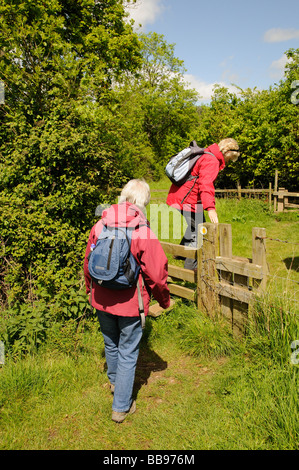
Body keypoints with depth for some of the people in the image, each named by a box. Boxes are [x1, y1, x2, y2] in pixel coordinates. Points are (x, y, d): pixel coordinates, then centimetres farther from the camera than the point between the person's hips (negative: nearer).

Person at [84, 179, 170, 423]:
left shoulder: (99, 226, -5)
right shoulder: (145, 234, -19)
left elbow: (88, 263, 7)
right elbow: (156, 275, -15)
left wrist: (91, 290, 24)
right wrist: (165, 300, 4)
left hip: (102, 300, 5)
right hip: (130, 304, -4)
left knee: (111, 344, 26)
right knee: (128, 353, 12)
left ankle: (115, 381, 53)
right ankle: (121, 407, 24)